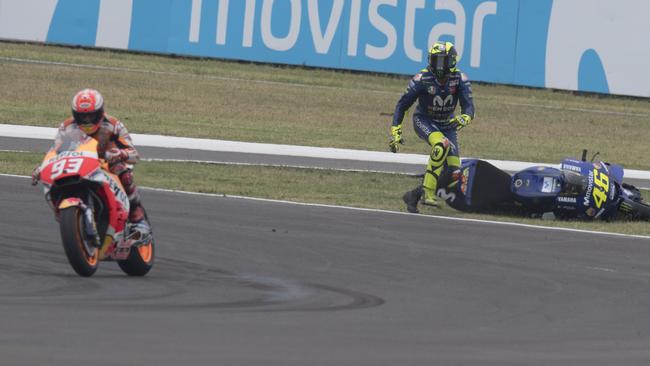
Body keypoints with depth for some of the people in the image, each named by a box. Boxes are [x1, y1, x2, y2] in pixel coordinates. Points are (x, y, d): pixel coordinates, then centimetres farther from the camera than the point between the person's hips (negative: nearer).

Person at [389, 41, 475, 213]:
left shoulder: (460, 79, -14)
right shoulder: (422, 79, -19)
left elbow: (468, 106, -21)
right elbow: (402, 105, -11)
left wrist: (464, 118, -45)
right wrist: (395, 132, -16)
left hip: (447, 124, 4)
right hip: (424, 120, -4)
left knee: (454, 173, -7)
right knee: (442, 144, -36)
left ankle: (413, 196, 7)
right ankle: (428, 193, -32)